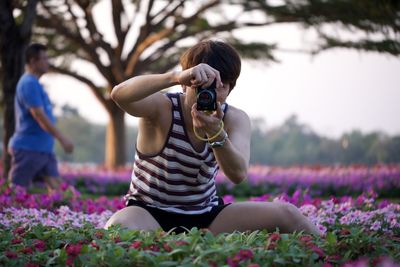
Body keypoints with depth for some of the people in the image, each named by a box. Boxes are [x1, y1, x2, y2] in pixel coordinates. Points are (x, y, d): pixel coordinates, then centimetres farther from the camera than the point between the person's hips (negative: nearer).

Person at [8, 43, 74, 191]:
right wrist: (62, 139, -22)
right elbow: (39, 116, -21)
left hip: (44, 149, 9)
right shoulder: (29, 83, -15)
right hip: (28, 148, -9)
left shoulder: (34, 83, 15)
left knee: (56, 186, 3)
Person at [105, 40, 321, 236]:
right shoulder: (162, 108, -17)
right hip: (150, 214, -4)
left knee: (287, 214, -13)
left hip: (206, 215, 4)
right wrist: (176, 77, -53)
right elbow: (119, 94, -40)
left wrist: (216, 134, -41)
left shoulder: (235, 119, -5)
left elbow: (238, 174, -23)